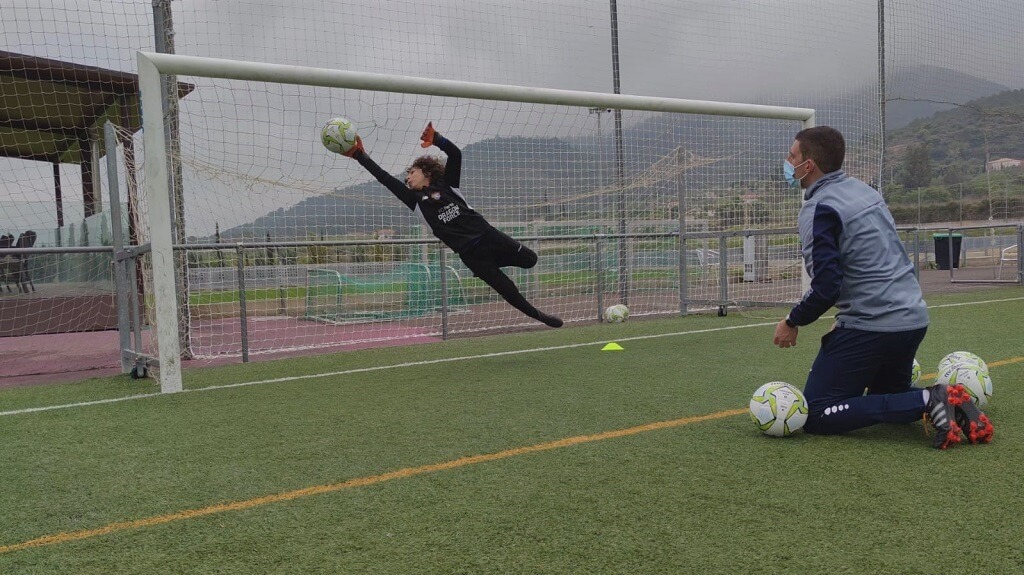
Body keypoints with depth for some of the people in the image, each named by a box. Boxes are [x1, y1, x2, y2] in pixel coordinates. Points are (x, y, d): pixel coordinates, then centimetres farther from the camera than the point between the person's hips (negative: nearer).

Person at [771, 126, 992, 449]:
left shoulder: (818, 210, -14)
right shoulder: (863, 189, 13)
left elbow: (826, 287, -20)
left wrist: (792, 322, -3)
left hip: (871, 328, -9)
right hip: (914, 319, 9)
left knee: (816, 416, -2)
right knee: (887, 397, 29)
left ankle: (927, 402, -14)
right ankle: (950, 404, 1)